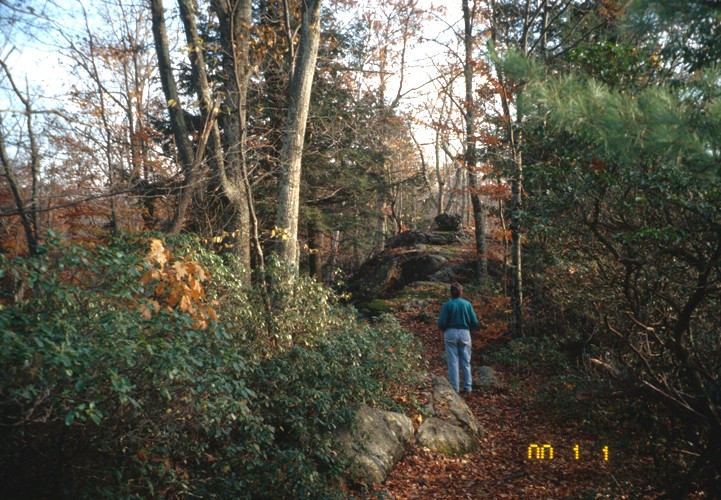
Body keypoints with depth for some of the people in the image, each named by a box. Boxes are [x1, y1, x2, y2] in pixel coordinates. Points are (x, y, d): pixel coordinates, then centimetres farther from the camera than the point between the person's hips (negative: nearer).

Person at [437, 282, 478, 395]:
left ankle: (454, 388, 6)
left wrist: (444, 330, 10)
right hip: (465, 334, 2)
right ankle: (467, 388, 12)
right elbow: (475, 323, -3)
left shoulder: (447, 305, -9)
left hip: (450, 333, -2)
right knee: (466, 362, 11)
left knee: (452, 362, 4)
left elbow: (441, 323, -10)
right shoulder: (467, 304, -3)